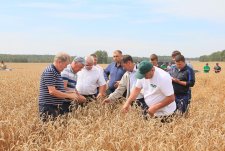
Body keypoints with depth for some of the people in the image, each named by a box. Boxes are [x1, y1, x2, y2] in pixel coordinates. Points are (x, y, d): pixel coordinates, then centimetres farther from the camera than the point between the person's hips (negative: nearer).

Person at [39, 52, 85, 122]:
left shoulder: (57, 72, 15)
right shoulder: (50, 71, -16)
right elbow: (52, 91, -23)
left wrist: (71, 94, 12)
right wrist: (69, 95, -15)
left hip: (57, 106, 10)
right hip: (49, 107, -10)